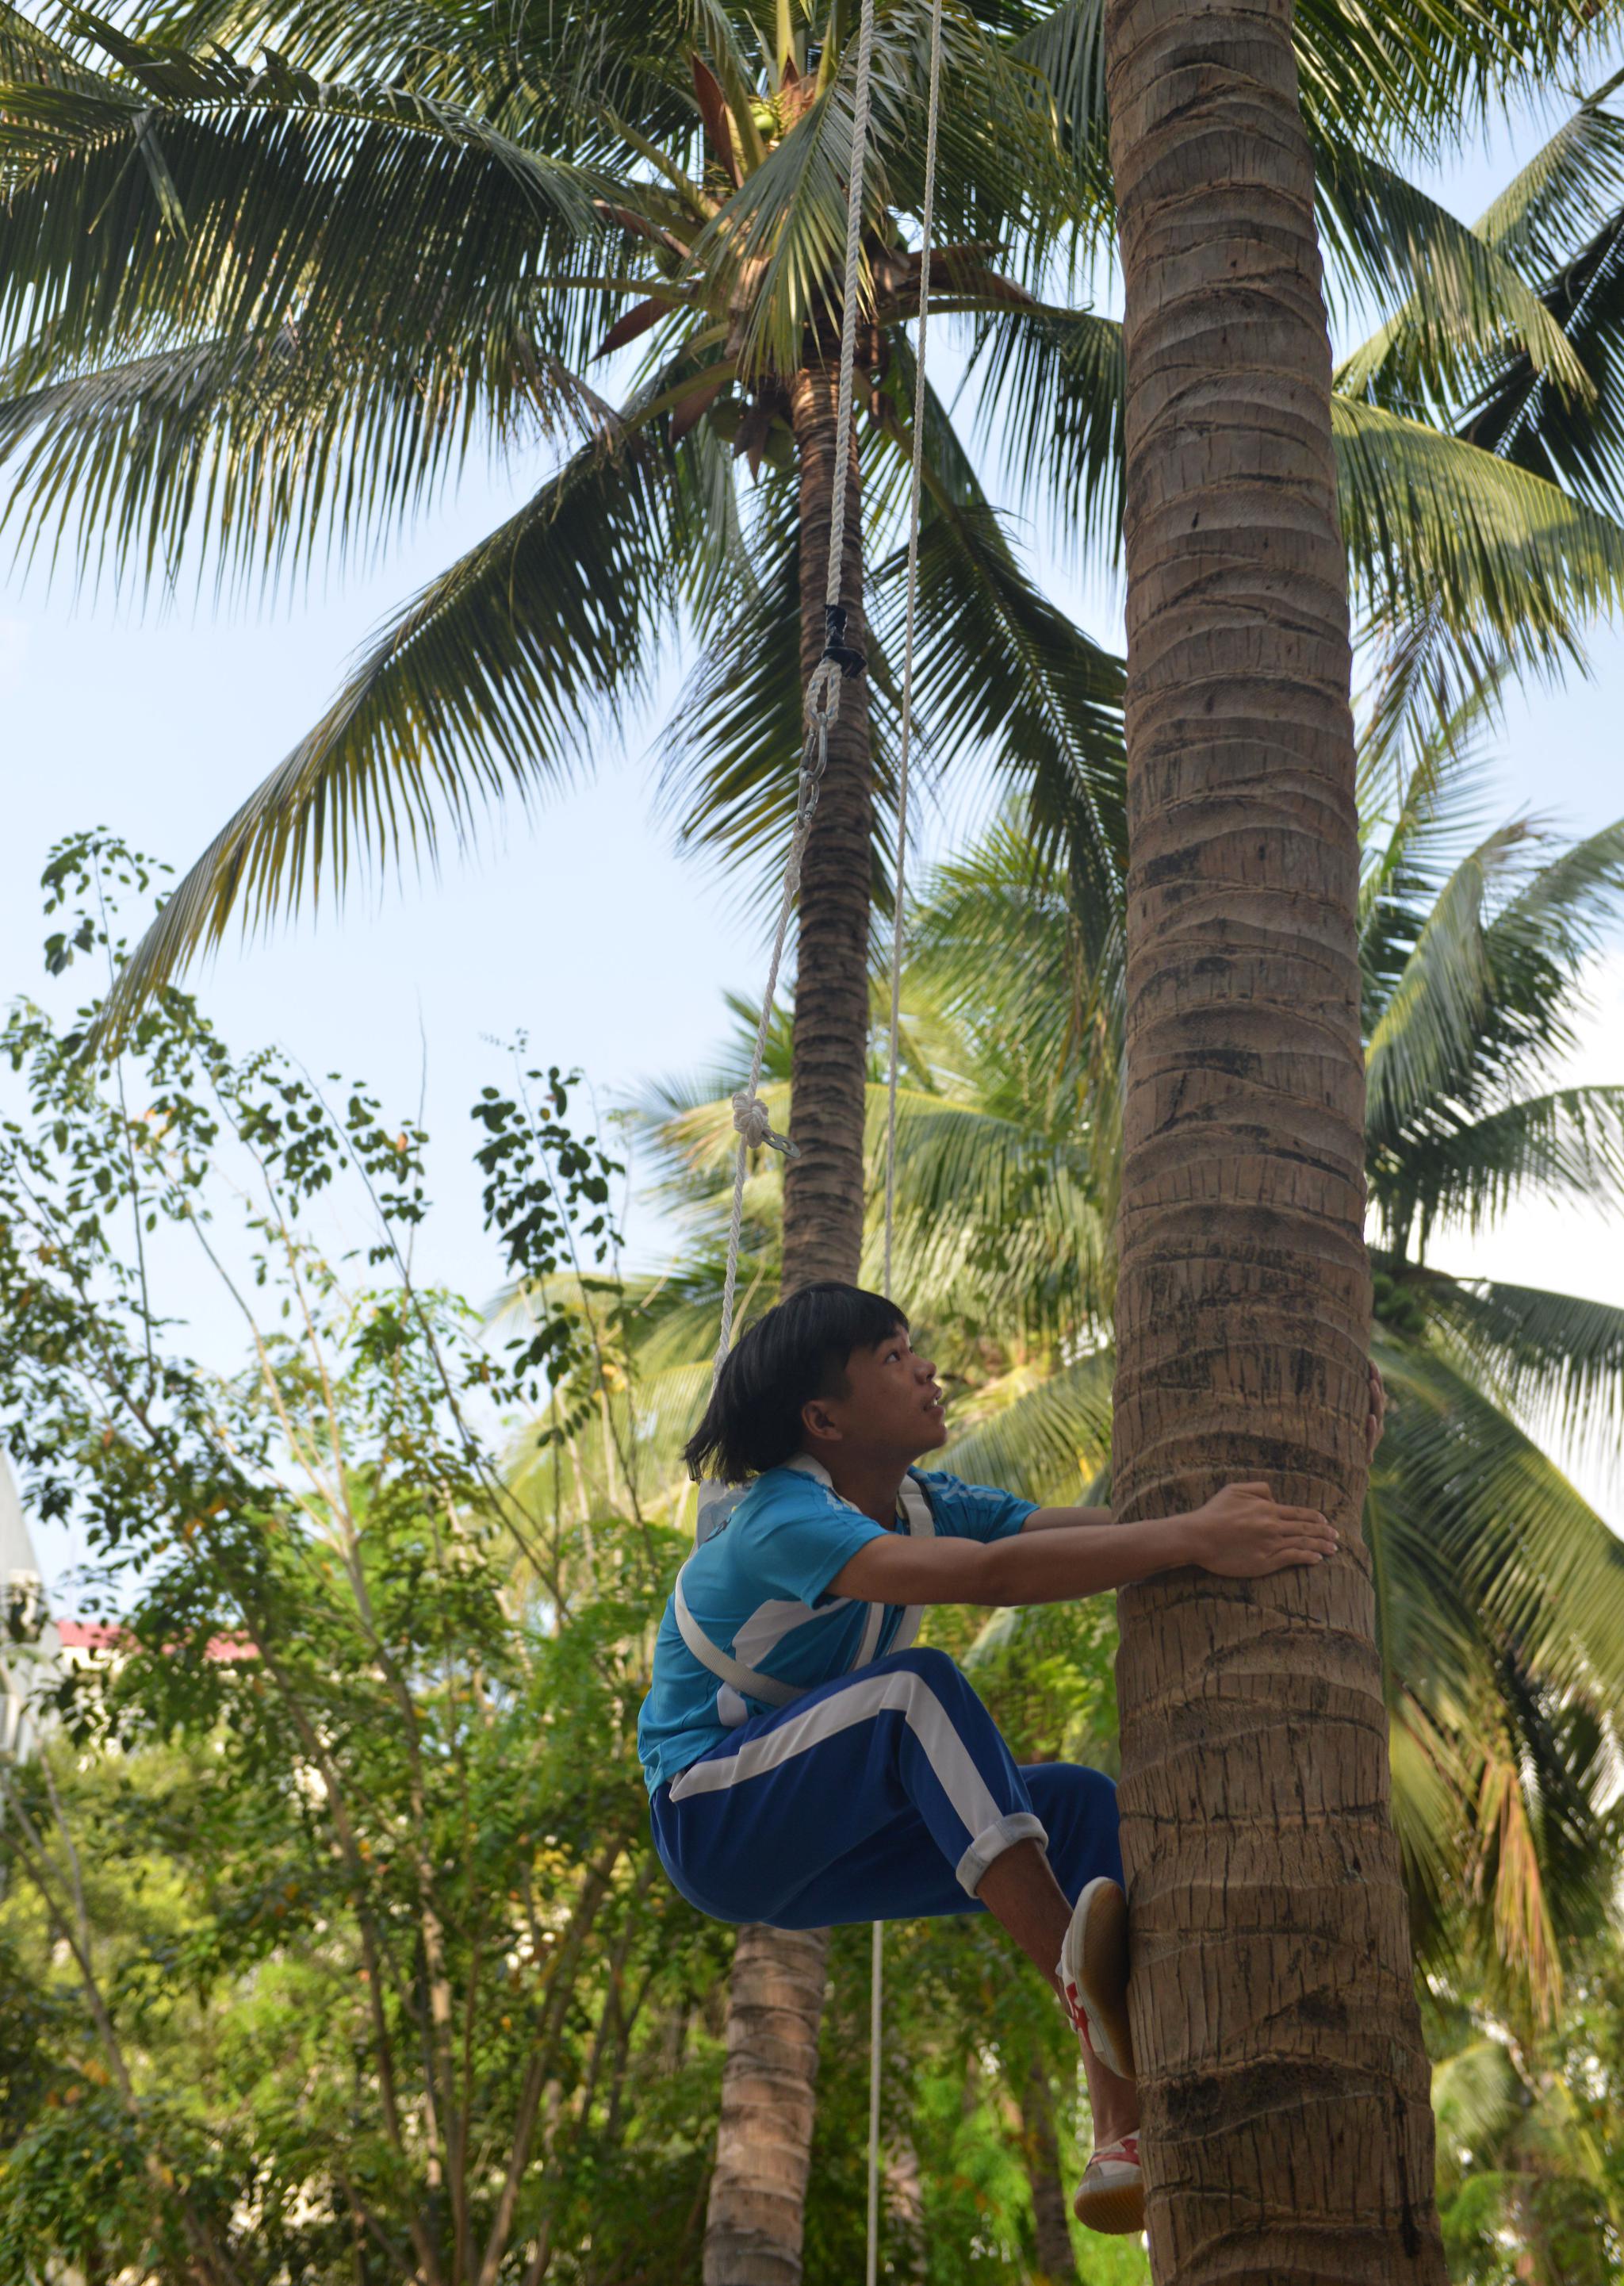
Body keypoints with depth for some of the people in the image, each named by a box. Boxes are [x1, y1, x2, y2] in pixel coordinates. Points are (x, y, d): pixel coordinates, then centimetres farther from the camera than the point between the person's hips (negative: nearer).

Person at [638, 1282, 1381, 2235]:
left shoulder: (927, 1505, 3)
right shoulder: (787, 1520, -24)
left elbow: (1115, 1527, -6)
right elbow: (988, 1573, -41)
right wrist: (1191, 1540, -49)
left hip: (812, 1847, 9)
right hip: (712, 1813, -8)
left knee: (1086, 1804, -9)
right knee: (917, 1687, -33)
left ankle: (1127, 2146, -20)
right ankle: (1082, 1980, -40)